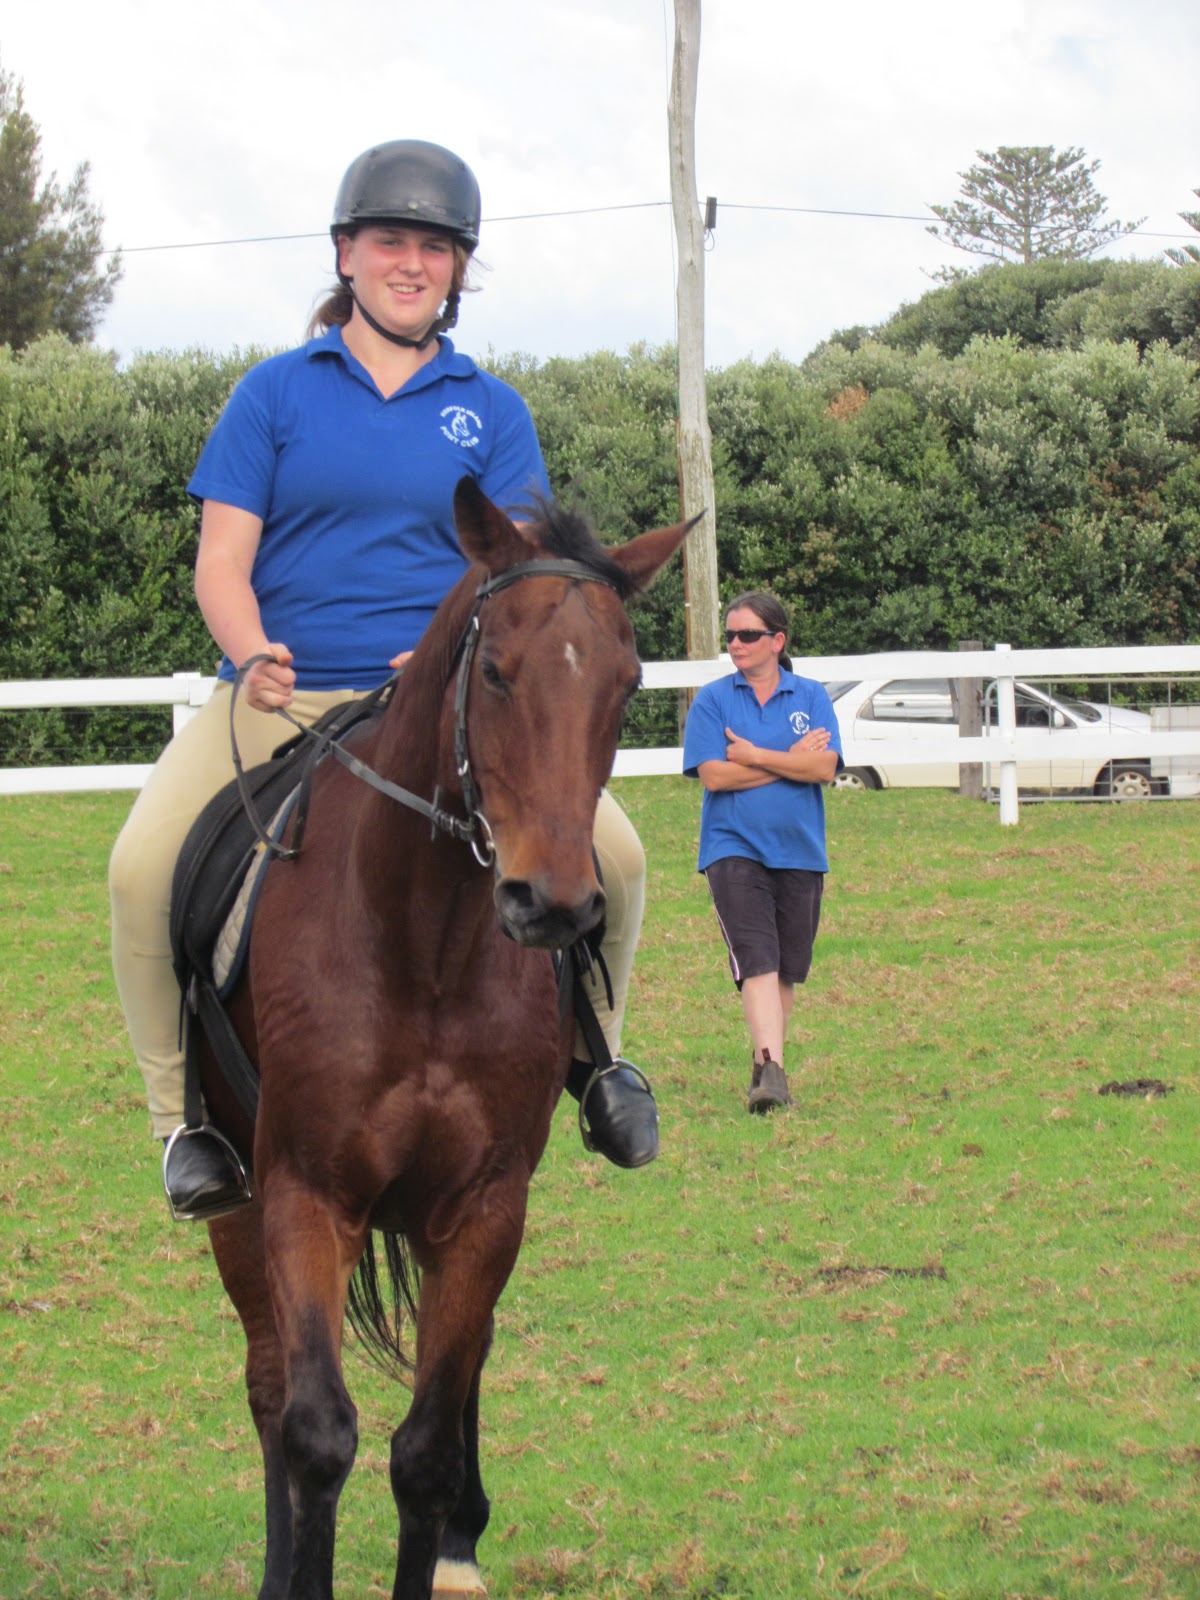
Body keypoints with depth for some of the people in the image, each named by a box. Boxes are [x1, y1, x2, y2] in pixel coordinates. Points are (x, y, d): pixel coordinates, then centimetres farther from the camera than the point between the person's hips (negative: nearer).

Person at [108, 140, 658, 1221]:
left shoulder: (491, 411, 11)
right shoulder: (279, 390, 7)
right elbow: (222, 561, 2)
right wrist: (253, 657, -19)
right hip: (279, 699, -1)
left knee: (612, 850, -18)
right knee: (144, 867, -26)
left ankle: (593, 1048, 11)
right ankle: (184, 1107, -9)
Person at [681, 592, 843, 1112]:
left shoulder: (811, 698, 6)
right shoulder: (712, 699, 3)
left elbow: (824, 767, -8)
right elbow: (713, 775, -9)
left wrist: (753, 755, -11)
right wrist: (792, 760, -7)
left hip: (799, 850, 3)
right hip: (734, 848, -3)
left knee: (786, 967, 8)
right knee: (756, 959, -17)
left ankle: (765, 1064, 23)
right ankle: (771, 1070, -27)